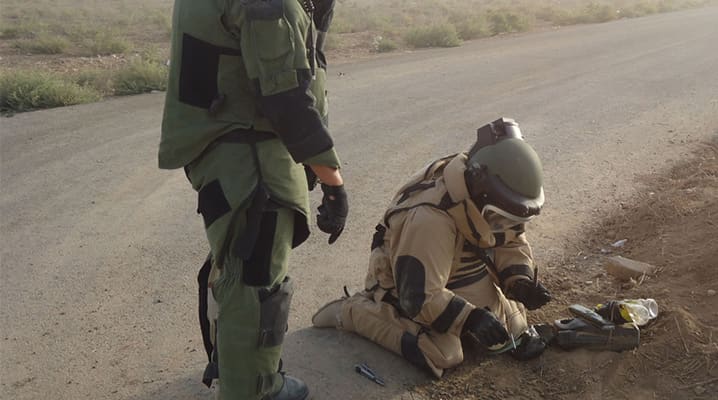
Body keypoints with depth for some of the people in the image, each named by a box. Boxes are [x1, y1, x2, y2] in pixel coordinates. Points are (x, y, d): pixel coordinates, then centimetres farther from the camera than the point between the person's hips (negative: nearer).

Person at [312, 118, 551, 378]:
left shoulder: (485, 200, -15)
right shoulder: (431, 220, -39)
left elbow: (510, 241, 0)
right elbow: (419, 297, -35)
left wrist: (520, 281, -18)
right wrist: (470, 318, -41)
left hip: (464, 275, 7)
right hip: (408, 288, -7)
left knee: (513, 329, 1)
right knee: (443, 355, -24)